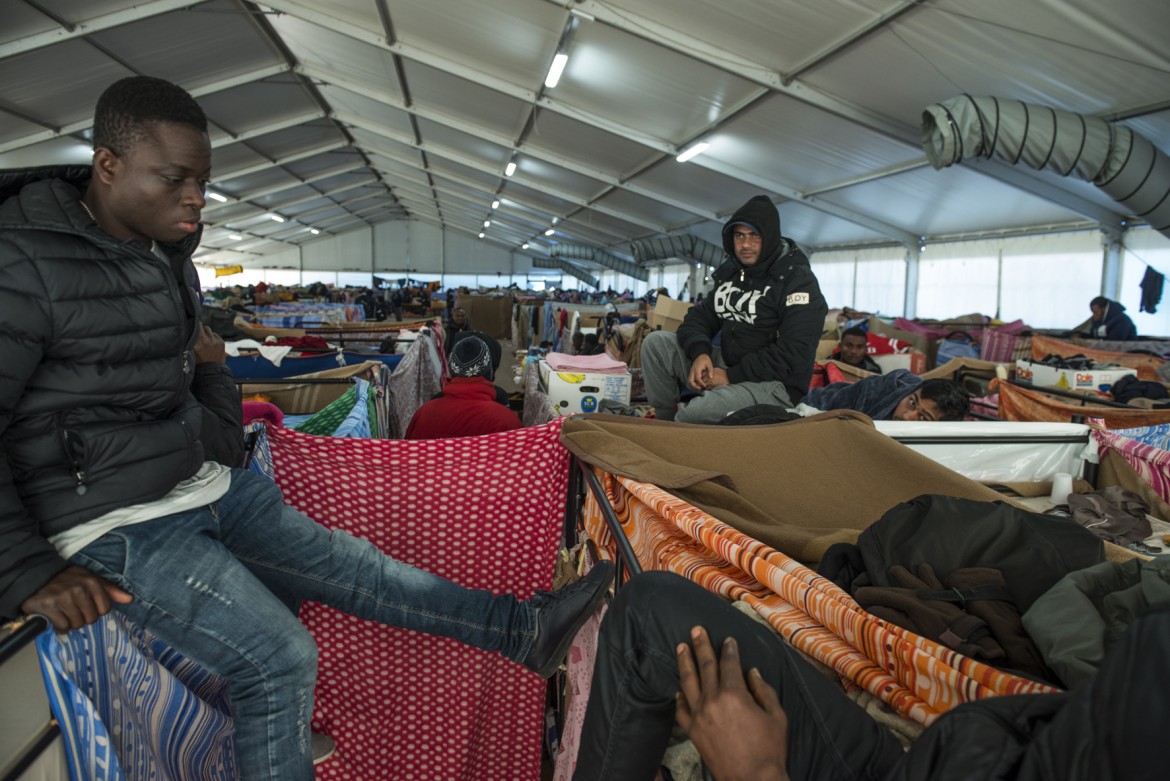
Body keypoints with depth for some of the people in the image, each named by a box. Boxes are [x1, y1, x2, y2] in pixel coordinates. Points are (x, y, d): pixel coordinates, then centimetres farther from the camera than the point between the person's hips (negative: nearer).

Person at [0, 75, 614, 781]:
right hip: (116, 523, -8)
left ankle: (524, 629, 11)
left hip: (203, 485, 8)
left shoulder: (168, 254, 9)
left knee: (356, 568, 5)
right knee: (280, 658, -19)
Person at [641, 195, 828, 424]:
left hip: (774, 384, -7)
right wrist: (700, 352, -12)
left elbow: (792, 356, -20)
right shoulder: (731, 272, 11)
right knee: (657, 342, -5)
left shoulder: (798, 282, -11)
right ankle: (663, 424, 2)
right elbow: (699, 317, 11)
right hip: (726, 367, 8)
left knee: (696, 413, -35)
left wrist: (732, 376, -19)